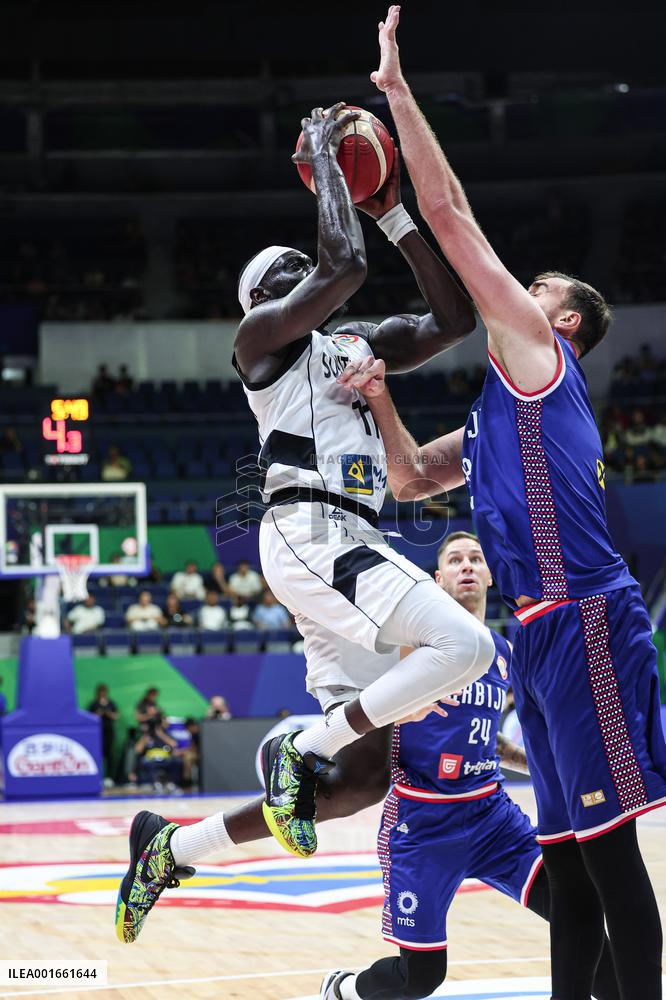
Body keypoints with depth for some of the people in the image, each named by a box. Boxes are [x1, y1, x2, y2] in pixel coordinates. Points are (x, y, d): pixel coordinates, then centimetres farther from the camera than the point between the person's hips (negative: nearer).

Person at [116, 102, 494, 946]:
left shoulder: (362, 343, 27)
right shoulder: (261, 333, 3)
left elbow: (455, 319, 20)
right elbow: (345, 266, -13)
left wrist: (393, 213, 19)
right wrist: (322, 159, 0)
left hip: (344, 545, 9)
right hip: (309, 533, -9)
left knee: (362, 778, 4)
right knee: (465, 646, -26)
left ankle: (172, 848, 13)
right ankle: (299, 747, -12)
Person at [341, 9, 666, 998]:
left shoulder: (538, 351, 1)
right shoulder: (496, 412, 25)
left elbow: (450, 214, -2)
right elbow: (411, 478, 31)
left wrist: (398, 89, 3)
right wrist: (380, 399, 17)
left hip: (585, 621, -9)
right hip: (542, 631, 9)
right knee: (566, 845, 10)